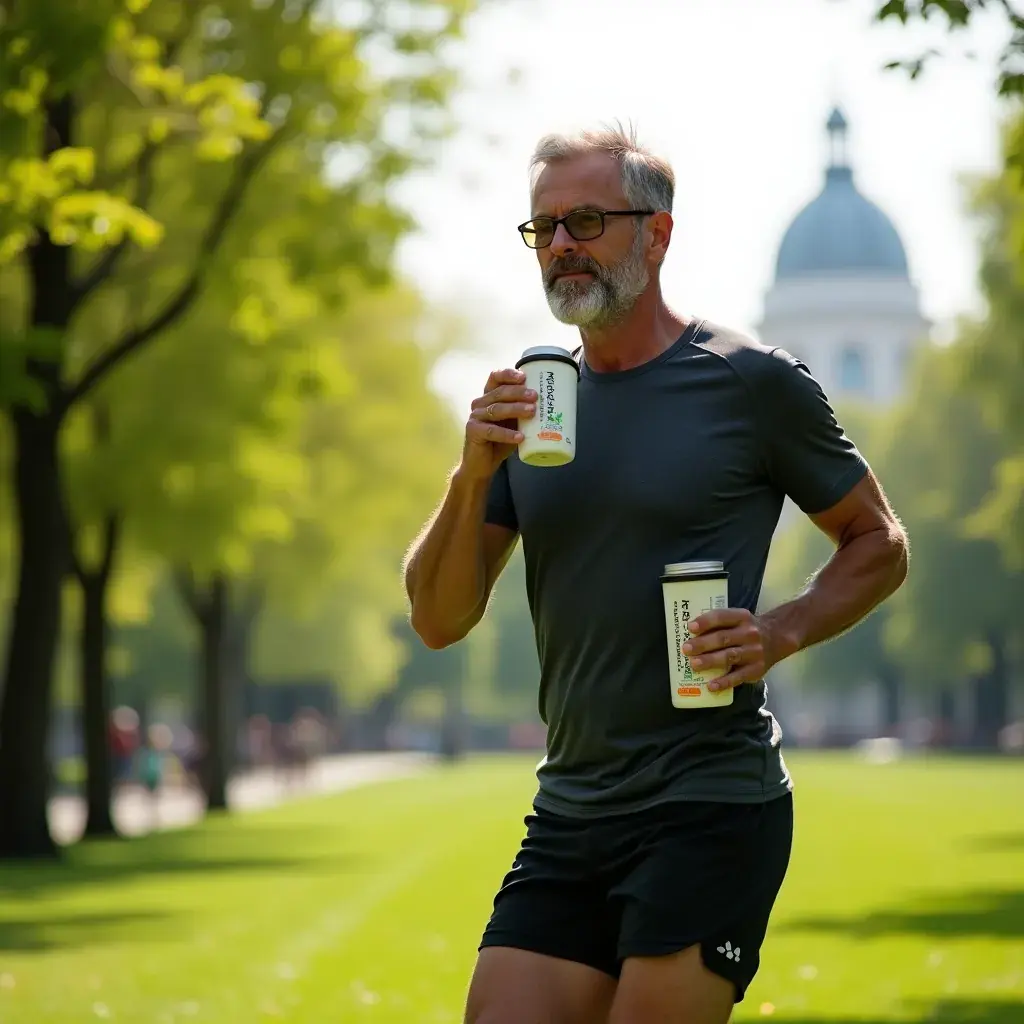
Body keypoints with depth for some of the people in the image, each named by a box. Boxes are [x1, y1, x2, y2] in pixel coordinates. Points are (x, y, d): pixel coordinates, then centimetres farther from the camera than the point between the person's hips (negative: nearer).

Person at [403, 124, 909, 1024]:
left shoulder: (751, 382, -3)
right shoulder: (528, 402, 11)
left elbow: (880, 544, 7)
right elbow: (440, 621, 7)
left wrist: (779, 633, -11)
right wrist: (474, 477, -10)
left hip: (712, 809, -5)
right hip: (567, 818, 5)